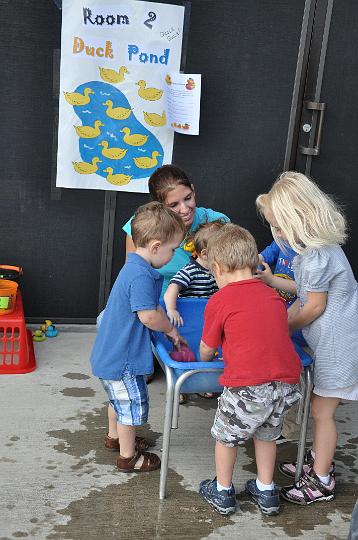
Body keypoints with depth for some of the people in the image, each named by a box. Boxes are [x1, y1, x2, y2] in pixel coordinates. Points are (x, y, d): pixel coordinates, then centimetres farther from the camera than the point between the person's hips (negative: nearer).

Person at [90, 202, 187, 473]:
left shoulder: (135, 267, 7)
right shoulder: (142, 276, -27)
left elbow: (152, 307, 13)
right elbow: (149, 316, -28)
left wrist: (170, 331, 9)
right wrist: (171, 329, -9)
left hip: (110, 354, 10)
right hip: (123, 359, -10)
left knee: (119, 399, 29)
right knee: (132, 405, 8)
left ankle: (114, 436, 49)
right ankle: (128, 456, 25)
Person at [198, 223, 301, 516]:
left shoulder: (219, 301, -5)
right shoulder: (273, 296, 10)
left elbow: (206, 351, 5)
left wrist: (206, 356, 27)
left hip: (248, 386, -5)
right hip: (287, 384, 5)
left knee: (227, 435, 19)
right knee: (267, 434, 28)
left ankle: (223, 492, 35)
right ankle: (266, 491, 40)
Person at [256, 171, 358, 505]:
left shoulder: (316, 257, -24)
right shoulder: (317, 246, 7)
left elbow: (315, 306, -17)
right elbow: (304, 298, 12)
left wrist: (282, 327, -3)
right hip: (331, 340, 9)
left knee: (322, 410, 2)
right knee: (320, 408, 19)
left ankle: (321, 482, 16)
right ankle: (318, 462, 35)